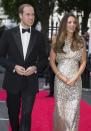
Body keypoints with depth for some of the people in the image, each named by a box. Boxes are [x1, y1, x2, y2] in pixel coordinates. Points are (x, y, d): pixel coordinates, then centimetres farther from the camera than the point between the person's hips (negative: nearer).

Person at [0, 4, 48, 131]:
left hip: (30, 82, 0)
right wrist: (14, 67, -15)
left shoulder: (39, 36, 2)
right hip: (13, 81, 0)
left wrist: (36, 68, -13)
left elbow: (44, 58, 7)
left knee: (26, 114, -7)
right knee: (13, 114, 16)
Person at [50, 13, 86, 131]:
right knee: (60, 109, 7)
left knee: (73, 111, 1)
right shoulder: (57, 40, 1)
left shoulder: (80, 41, 4)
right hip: (60, 79, 0)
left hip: (75, 80, 0)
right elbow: (52, 61, 2)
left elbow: (83, 62, 5)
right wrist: (61, 77, -9)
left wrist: (75, 78, -7)